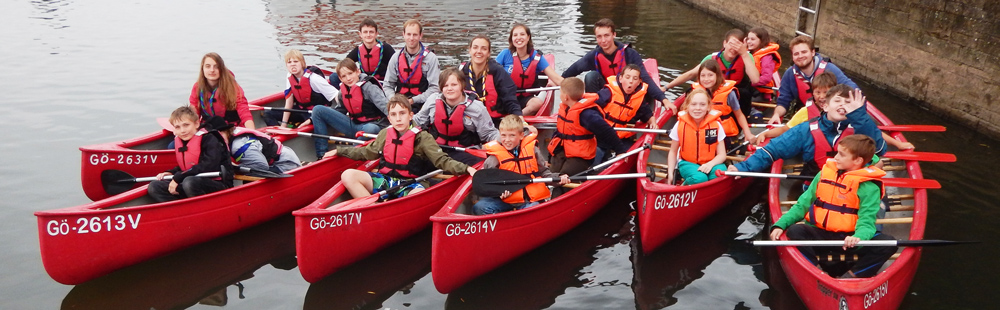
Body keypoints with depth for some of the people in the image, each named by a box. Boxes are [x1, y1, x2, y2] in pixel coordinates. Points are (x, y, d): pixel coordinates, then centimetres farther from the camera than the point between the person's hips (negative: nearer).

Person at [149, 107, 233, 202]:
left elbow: (208, 167, -26)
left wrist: (178, 178, -22)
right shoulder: (179, 141, 12)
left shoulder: (209, 139, -12)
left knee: (190, 182, -38)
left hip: (219, 184, -8)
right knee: (154, 187, -3)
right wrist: (171, 173, 3)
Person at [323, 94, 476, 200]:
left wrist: (466, 168, -28)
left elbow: (442, 161, -11)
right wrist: (338, 150, 27)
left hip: (409, 185, -4)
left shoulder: (422, 138, -4)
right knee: (348, 175, -17)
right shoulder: (385, 134, 10)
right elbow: (366, 153, 25)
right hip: (384, 181, 5)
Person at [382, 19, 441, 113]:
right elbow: (387, 85, 14)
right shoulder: (396, 57, 12)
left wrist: (413, 100, -12)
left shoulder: (431, 58, 1)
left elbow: (435, 88, -4)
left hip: (421, 105, -2)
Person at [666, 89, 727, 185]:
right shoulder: (680, 125, -7)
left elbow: (722, 155, -3)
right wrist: (670, 173, -8)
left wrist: (710, 164, -24)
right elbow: (673, 152, 3)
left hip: (709, 164, 1)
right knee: (699, 178, -35)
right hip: (688, 163, -1)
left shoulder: (716, 125, -7)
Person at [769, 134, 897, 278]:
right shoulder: (825, 173, 9)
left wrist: (859, 237, -38)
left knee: (888, 243, -25)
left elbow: (866, 221, -13)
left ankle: (849, 277, -25)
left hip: (848, 238, -2)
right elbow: (803, 204, 9)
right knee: (794, 231, -27)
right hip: (820, 235, 2)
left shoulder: (869, 187, -3)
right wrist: (780, 225, -6)